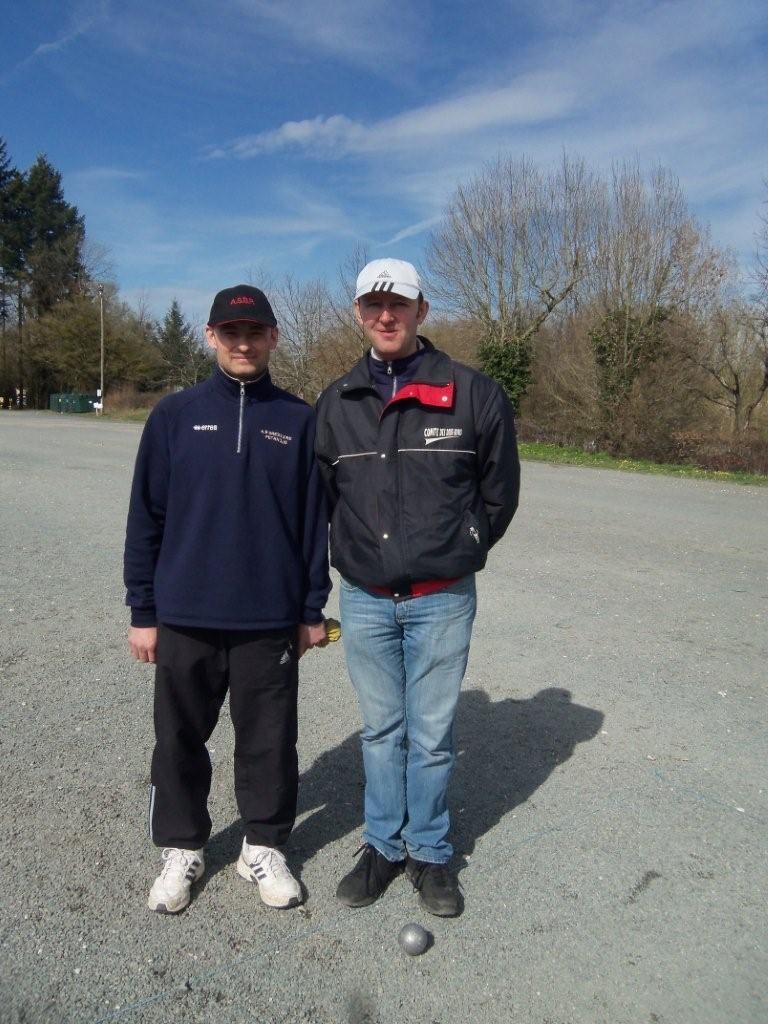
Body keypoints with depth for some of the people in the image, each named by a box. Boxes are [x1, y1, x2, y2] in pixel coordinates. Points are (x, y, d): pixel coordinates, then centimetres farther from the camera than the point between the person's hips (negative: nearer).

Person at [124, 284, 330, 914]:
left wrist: (312, 609, 3)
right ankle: (182, 848, 35)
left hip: (270, 622, 0)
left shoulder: (299, 420, 2)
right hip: (184, 619, 1)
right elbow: (146, 518, 2)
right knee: (180, 741, 14)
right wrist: (143, 611, 1)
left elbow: (314, 521, 3)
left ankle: (265, 846, 32)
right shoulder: (175, 415, 1)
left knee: (269, 742, 11)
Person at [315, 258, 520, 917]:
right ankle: (385, 845, 34)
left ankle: (430, 852, 31)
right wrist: (362, 555, 11)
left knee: (432, 735, 9)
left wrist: (457, 552, 7)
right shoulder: (336, 404, 4)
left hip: (442, 601, -2)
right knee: (381, 732, 16)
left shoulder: (473, 394, -5)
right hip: (364, 600, 3)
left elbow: (499, 491, 4)